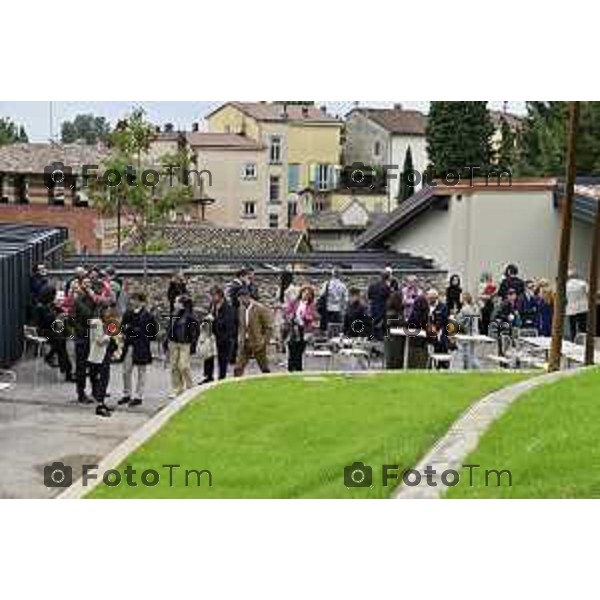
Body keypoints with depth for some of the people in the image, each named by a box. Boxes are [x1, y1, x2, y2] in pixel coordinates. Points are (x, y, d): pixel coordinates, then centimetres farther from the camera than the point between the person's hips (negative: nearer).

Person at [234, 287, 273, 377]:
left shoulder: (260, 308, -12)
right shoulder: (242, 309, 6)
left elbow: (269, 328, -10)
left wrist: (264, 341, -14)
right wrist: (240, 339, 9)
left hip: (257, 344, -5)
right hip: (244, 344, 5)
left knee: (264, 369, 9)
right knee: (238, 369, 0)